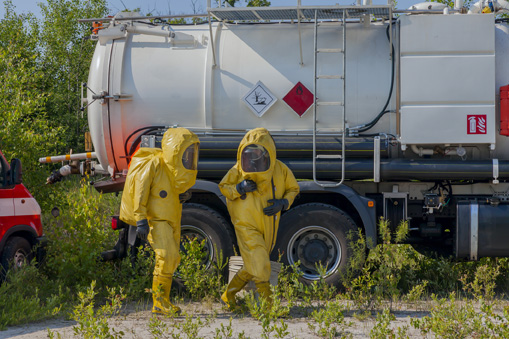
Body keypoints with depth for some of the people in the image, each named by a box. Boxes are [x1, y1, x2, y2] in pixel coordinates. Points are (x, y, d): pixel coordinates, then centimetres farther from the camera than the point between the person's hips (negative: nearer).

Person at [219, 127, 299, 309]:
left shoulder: (280, 170, -6)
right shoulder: (239, 170, -10)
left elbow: (293, 189, 8)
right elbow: (223, 186, 3)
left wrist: (282, 203, -13)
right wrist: (238, 188, -19)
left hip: (268, 226, 4)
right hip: (246, 224, -4)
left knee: (252, 267, 15)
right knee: (260, 264, -15)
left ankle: (229, 295, 33)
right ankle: (267, 303, -8)